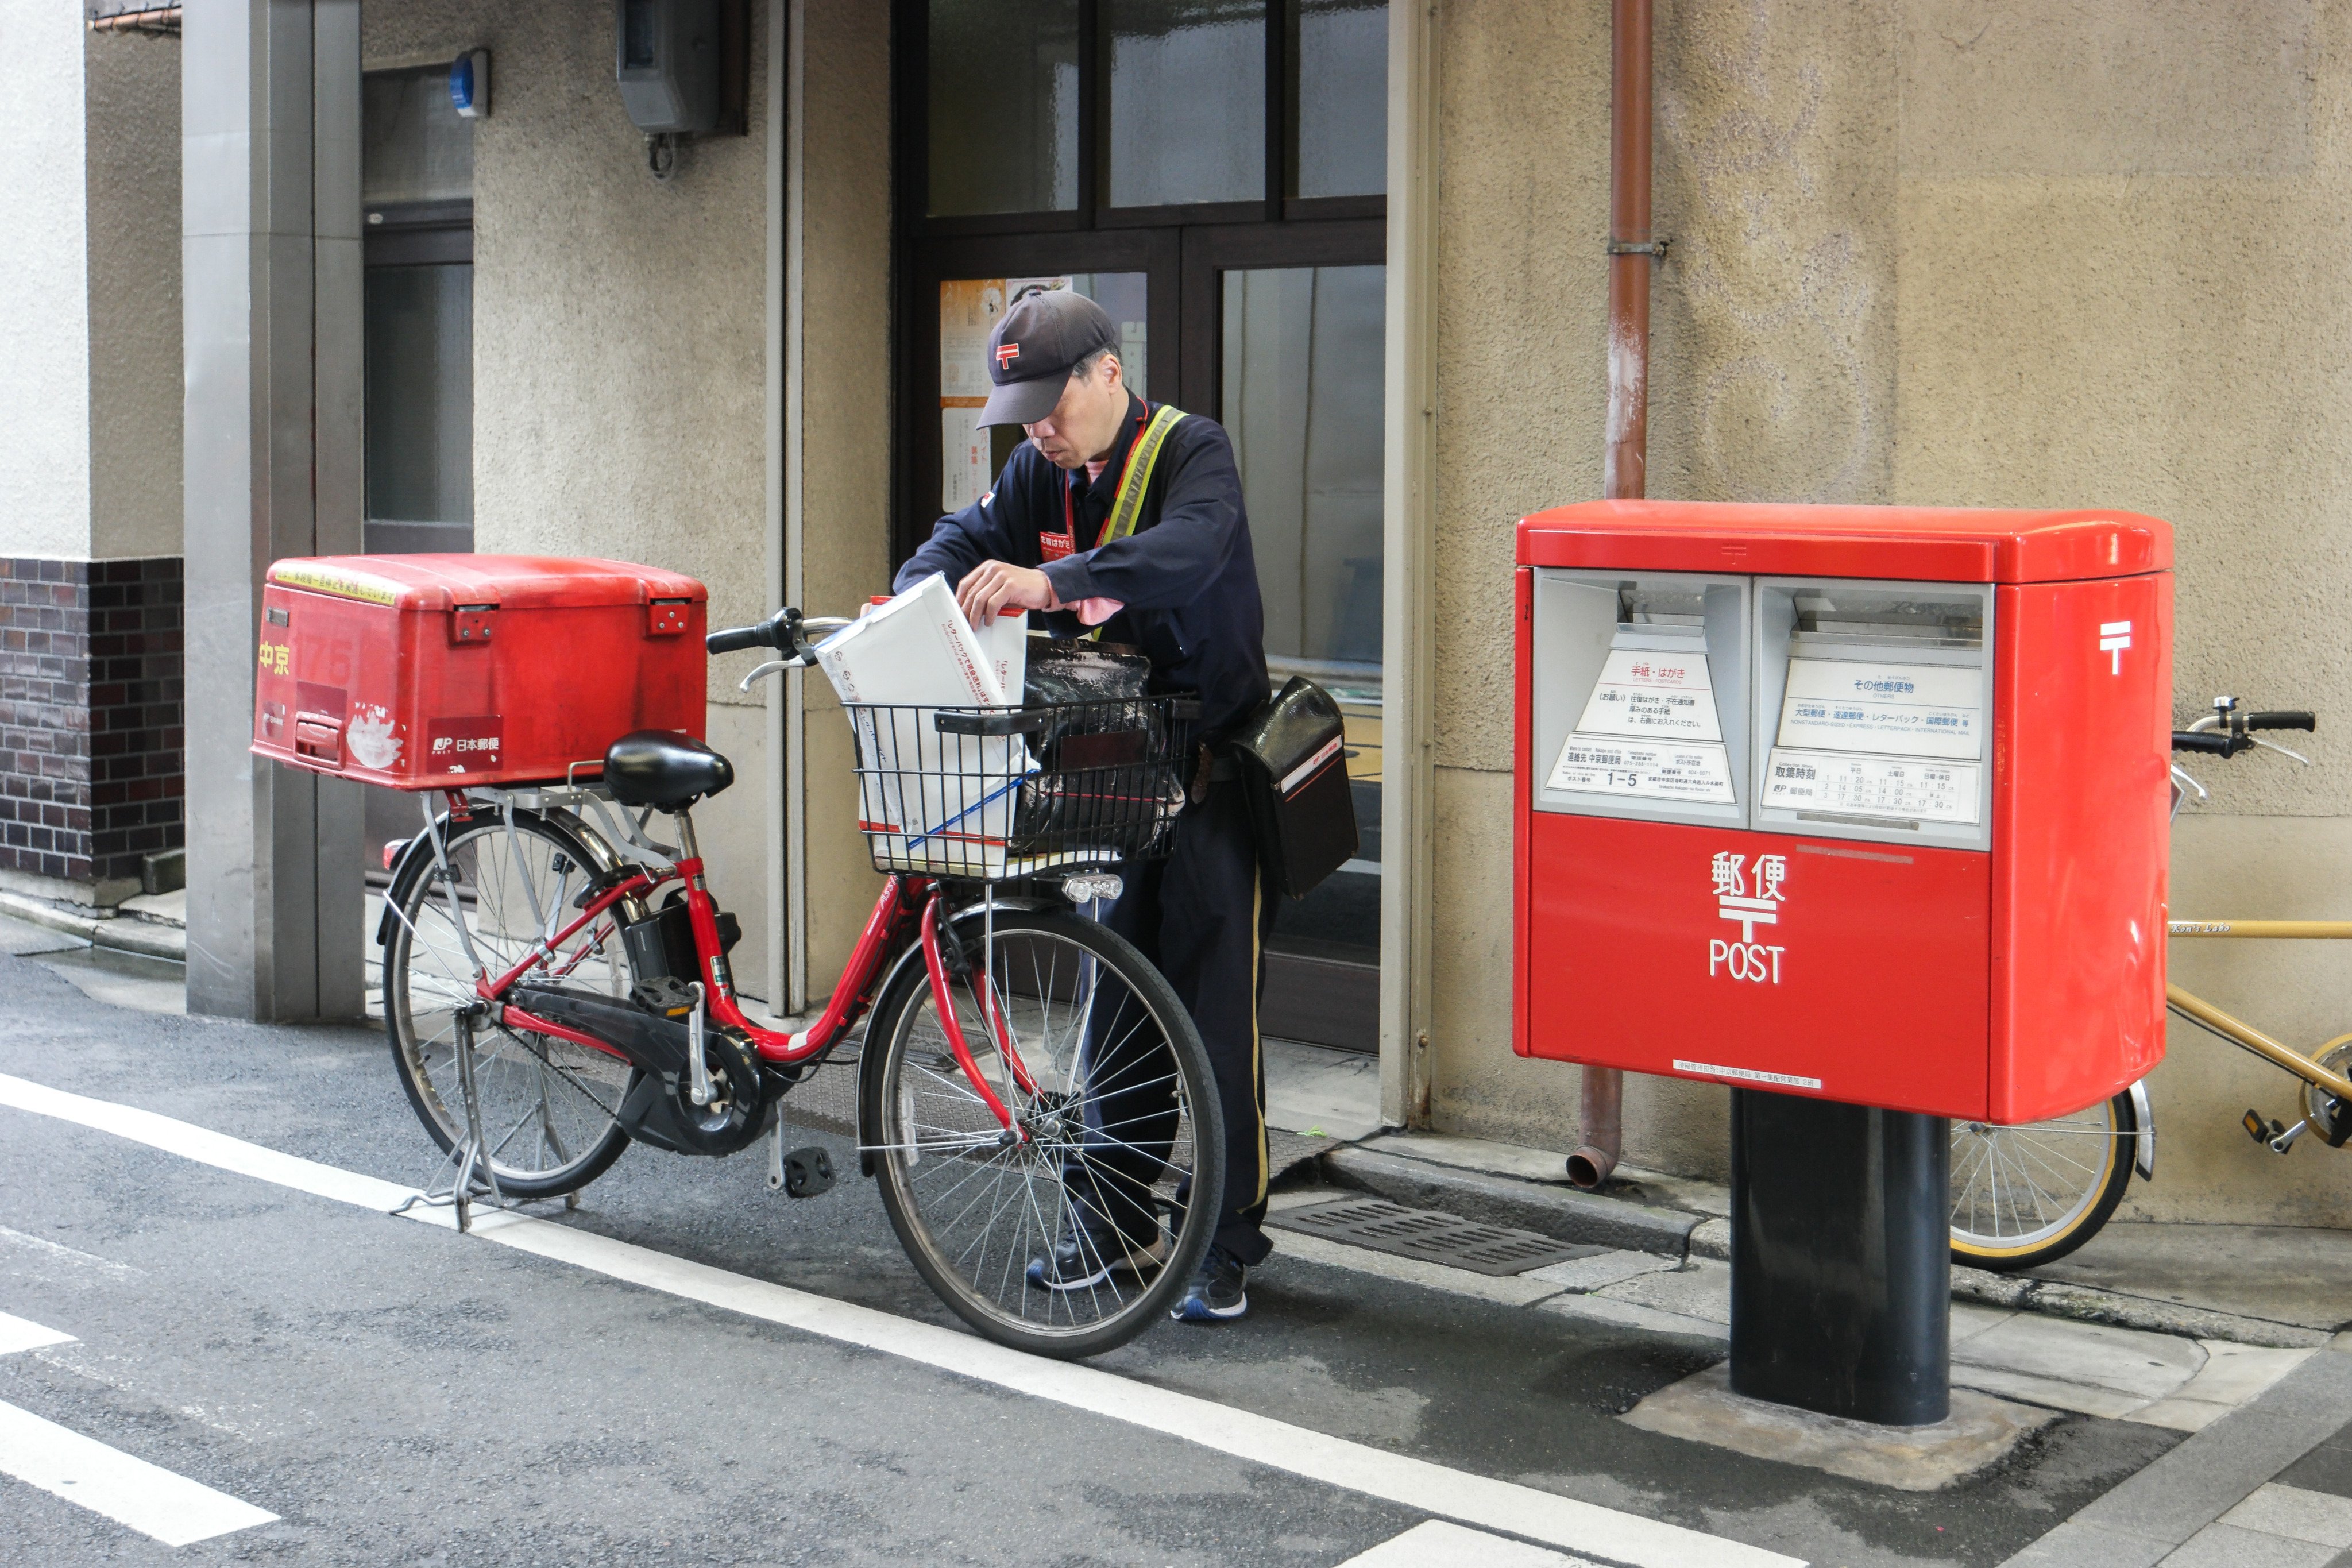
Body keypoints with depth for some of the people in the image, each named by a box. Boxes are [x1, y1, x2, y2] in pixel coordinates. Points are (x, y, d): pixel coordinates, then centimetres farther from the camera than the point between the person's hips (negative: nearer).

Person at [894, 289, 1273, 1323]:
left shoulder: (1192, 453, -13)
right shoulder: (1041, 474, 9)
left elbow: (1188, 553, -32)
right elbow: (965, 538, 5)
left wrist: (1050, 579, -45)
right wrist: (919, 608, -18)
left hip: (1208, 777, -6)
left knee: (1215, 1013, -3)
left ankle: (1231, 1241, 6)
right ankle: (1117, 1223, 21)